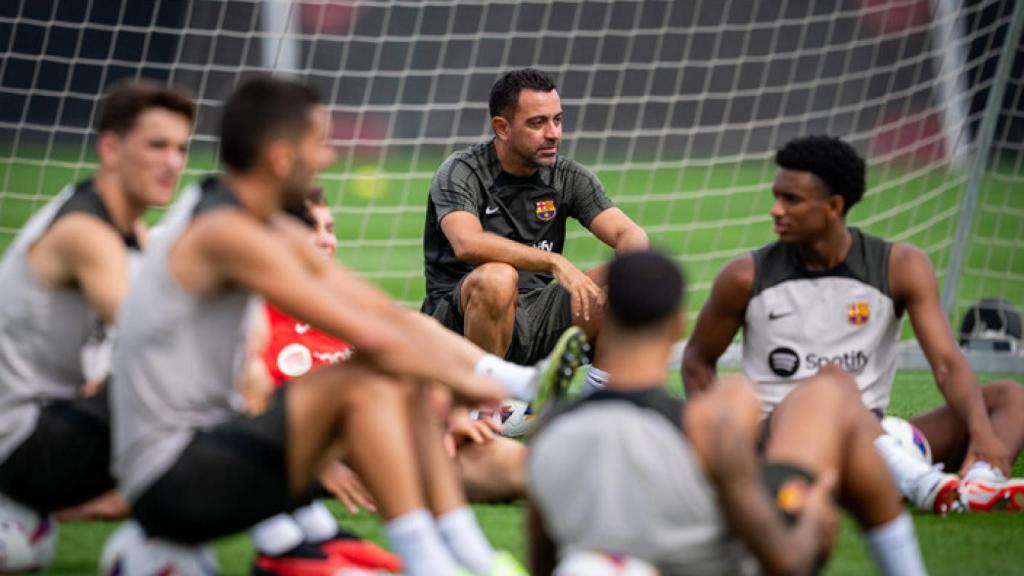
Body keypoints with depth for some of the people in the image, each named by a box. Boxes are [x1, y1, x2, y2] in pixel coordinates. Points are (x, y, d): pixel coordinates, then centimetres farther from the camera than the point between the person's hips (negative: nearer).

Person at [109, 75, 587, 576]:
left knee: (401, 384, 8)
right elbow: (369, 335, -21)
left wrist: (502, 375, 6)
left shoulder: (273, 230, 12)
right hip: (169, 476, -10)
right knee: (370, 380, -22)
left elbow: (383, 311, 12)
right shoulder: (228, 234, -19)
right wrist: (464, 380, -7)